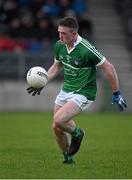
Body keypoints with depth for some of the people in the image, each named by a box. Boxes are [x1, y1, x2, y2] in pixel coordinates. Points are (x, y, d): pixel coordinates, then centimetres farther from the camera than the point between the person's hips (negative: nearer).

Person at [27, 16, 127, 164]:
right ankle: (68, 158, 30)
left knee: (58, 120, -24)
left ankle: (77, 133, 8)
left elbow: (109, 68, -17)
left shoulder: (86, 50, -25)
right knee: (56, 128, 6)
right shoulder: (59, 46, -3)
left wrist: (116, 94, -13)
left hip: (83, 93, -7)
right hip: (66, 90, 7)